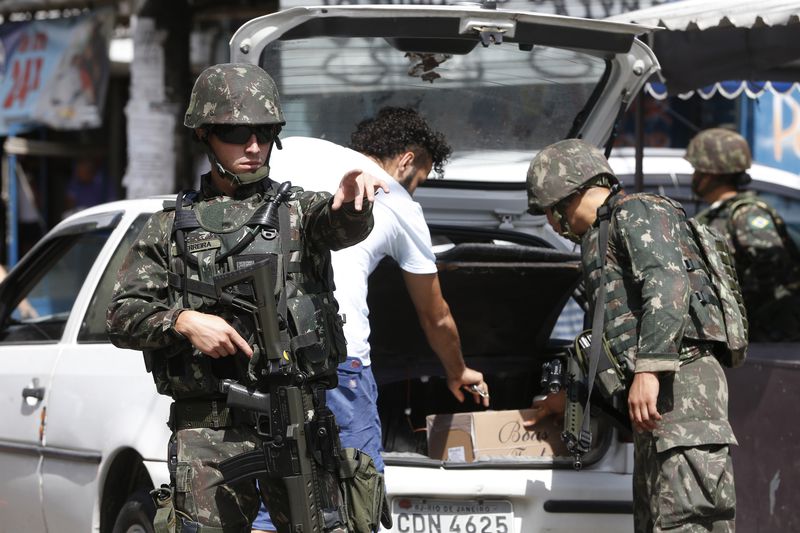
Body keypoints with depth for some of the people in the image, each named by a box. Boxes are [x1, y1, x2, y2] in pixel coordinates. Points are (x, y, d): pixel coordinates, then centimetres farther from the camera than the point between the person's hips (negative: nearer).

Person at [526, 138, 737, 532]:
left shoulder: (637, 212, 0)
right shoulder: (602, 237, 31)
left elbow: (668, 286, -18)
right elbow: (614, 338, 41)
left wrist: (648, 369, -27)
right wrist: (568, 397, 50)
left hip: (679, 382, -10)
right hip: (658, 394, 10)